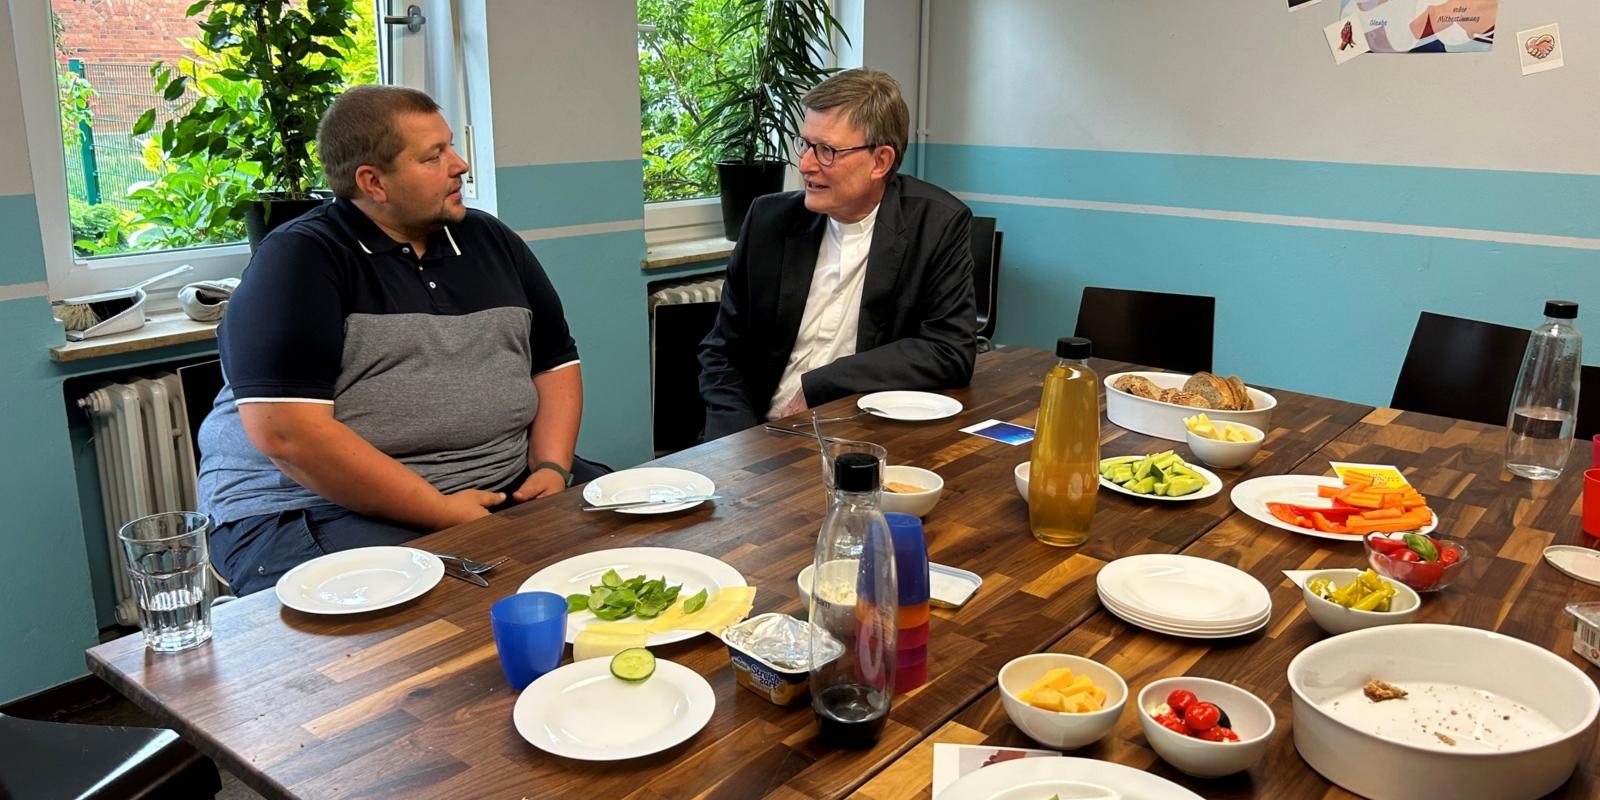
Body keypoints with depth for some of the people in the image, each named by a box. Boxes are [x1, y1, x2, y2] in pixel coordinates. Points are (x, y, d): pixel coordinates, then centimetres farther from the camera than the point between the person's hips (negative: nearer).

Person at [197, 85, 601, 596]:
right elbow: (285, 433, -17)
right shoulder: (298, 261, -7)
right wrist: (441, 512, -19)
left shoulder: (492, 242, 14)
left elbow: (556, 363, 17)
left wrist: (551, 469, -3)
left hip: (509, 486, 7)